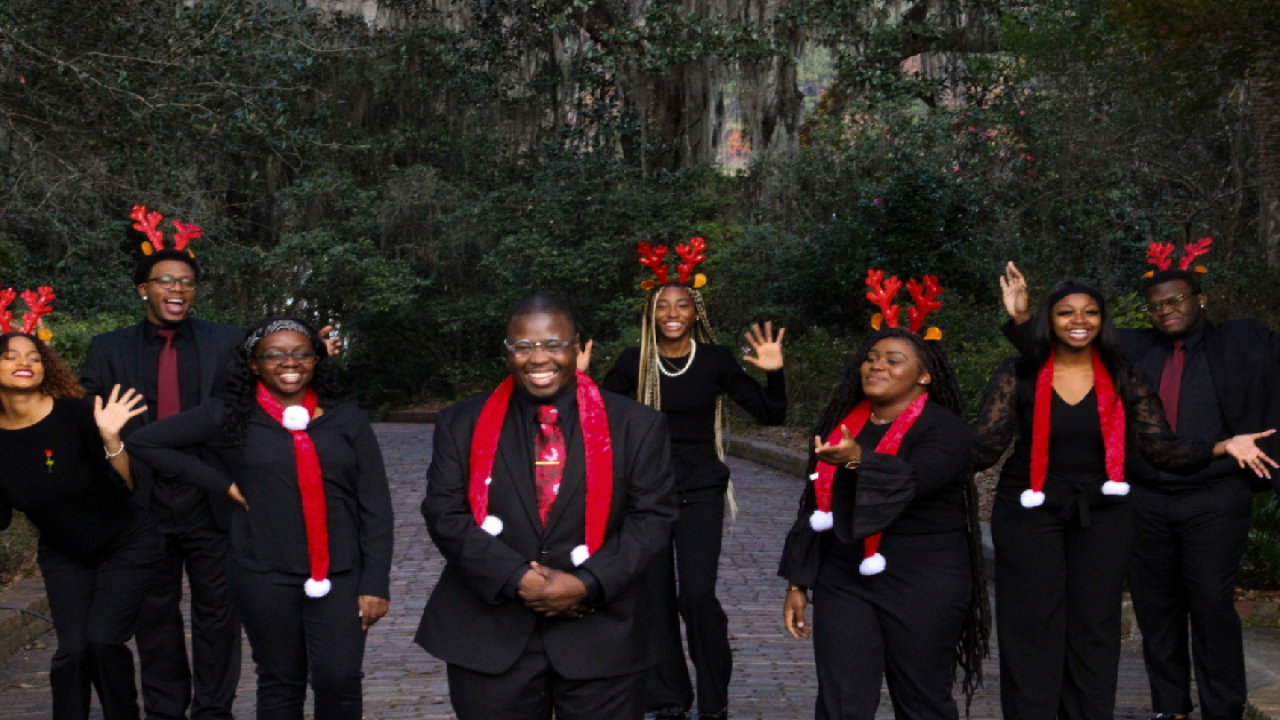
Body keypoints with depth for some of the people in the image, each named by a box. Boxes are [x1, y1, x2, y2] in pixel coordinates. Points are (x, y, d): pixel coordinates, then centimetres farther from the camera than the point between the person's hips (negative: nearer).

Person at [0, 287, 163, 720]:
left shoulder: (76, 413, -21)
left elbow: (126, 485, -22)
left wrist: (110, 439, -38)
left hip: (127, 547, -3)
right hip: (63, 557, 3)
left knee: (103, 640, -13)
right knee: (72, 649, -8)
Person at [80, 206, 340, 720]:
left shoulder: (228, 343, 2)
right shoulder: (109, 350, 5)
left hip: (212, 504, -1)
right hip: (143, 505, 1)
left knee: (217, 613, 8)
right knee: (155, 616, 14)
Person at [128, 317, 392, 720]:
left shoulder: (347, 419, 4)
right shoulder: (230, 416, 1)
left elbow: (374, 507, 3)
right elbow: (146, 442, 5)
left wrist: (375, 583, -4)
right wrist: (223, 483, -1)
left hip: (339, 575, 0)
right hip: (265, 576, 0)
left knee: (339, 680, -10)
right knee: (280, 684, 9)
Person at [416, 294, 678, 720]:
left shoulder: (637, 425, 0)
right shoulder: (461, 425, 3)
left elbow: (652, 515, -3)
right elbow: (445, 513, -2)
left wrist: (589, 583, -15)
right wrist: (515, 578, -15)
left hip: (602, 639, 0)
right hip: (489, 637, 1)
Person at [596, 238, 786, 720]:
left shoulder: (715, 359, -3)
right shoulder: (633, 362, -1)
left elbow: (771, 415, 0)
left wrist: (774, 373, -16)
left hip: (700, 491, -2)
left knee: (697, 594, -12)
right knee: (655, 596, 6)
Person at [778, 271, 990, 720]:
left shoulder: (944, 429, -7)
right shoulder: (842, 423, 10)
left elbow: (912, 478, -27)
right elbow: (815, 505, 14)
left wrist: (858, 459, -45)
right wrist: (798, 582, 13)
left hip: (923, 590, -4)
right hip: (843, 580, 4)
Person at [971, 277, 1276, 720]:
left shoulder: (1125, 380, 3)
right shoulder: (1017, 377, -3)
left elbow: (1162, 448, 0)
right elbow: (984, 447, -9)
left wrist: (1224, 447, -15)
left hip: (1101, 516, 2)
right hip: (1029, 513, -2)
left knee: (1094, 629, 8)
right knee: (1032, 632, 1)